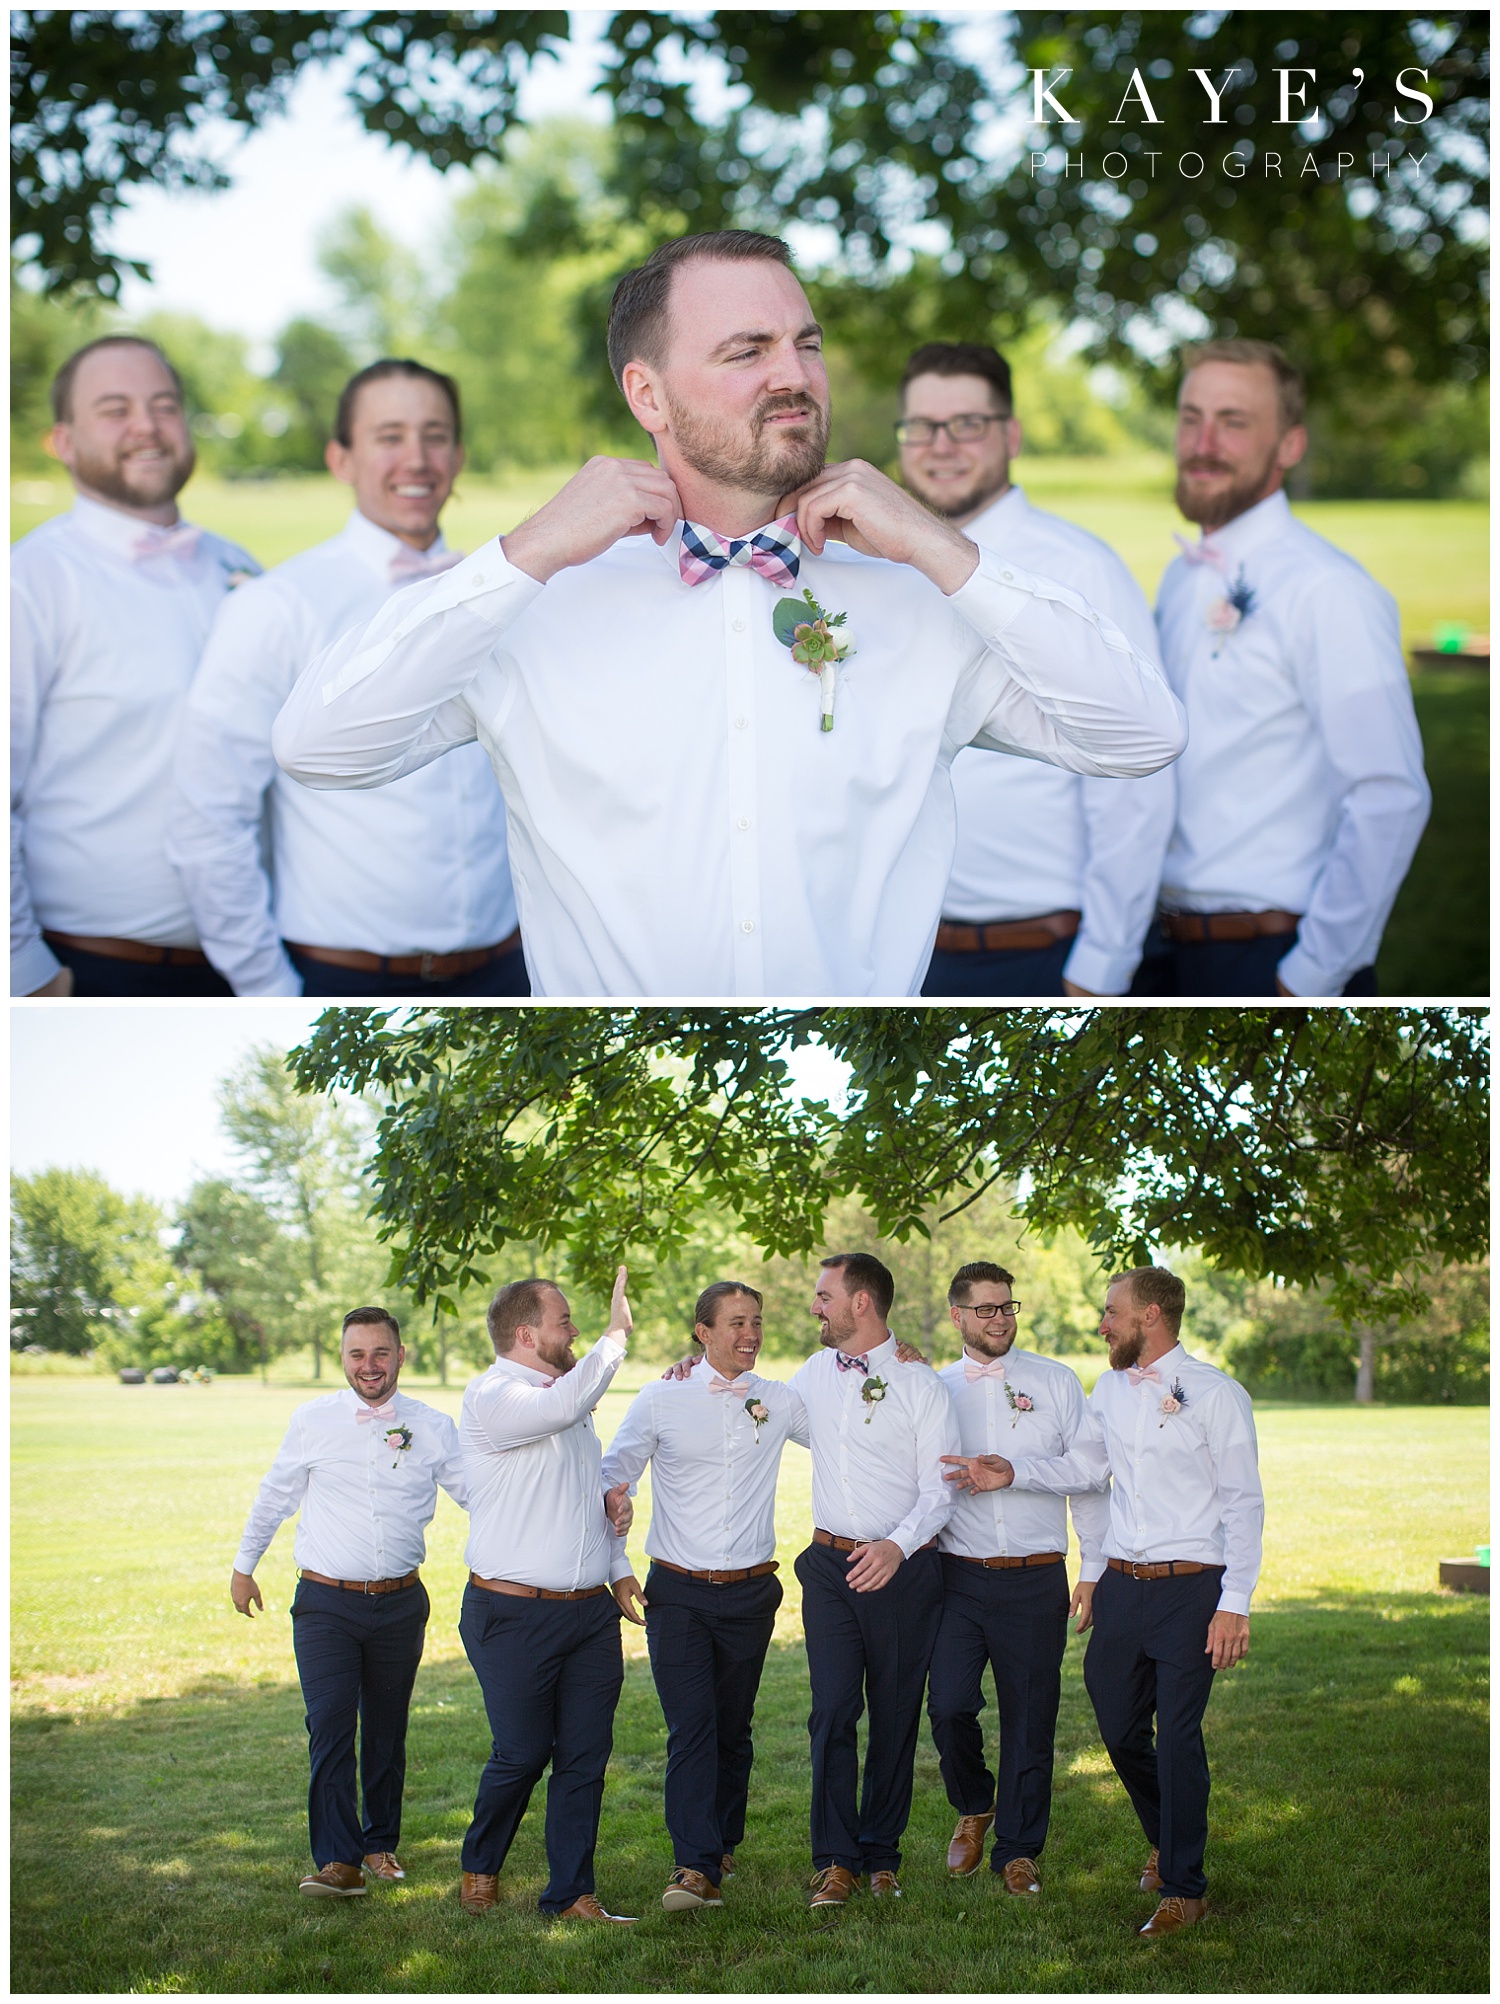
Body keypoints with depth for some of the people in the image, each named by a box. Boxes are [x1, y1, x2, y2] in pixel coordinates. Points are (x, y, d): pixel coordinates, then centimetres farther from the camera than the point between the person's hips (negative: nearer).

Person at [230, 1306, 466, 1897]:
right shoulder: (313, 1421, 1)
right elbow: (273, 1498, 14)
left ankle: (381, 1843, 27)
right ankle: (337, 1861, -14)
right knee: (330, 1724, -13)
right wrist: (244, 1566, 20)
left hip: (400, 1604, 2)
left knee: (386, 1730, 10)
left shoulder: (433, 1428, 3)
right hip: (326, 1604, -2)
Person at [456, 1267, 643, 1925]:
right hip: (515, 1616, -7)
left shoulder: (567, 1393, 18)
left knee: (585, 1757, 4)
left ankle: (571, 1893, 10)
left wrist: (618, 1568, 19)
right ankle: (480, 1866, 24)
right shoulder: (493, 1397, -11)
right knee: (522, 1753, 0)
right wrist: (616, 1334, -23)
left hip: (591, 1611, 7)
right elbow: (563, 1406, -32)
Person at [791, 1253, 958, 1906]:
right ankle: (835, 1860, 2)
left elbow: (940, 1489, -10)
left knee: (895, 1717, 5)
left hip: (901, 1567, -3)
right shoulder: (814, 1374, 9)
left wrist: (897, 1546, -26)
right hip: (830, 1563, 3)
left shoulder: (919, 1383, -6)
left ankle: (880, 1856, 18)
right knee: (832, 1710, -6)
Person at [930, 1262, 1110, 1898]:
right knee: (949, 1704, -11)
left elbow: (1088, 1477, 7)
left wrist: (1098, 1568, 4)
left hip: (1036, 1578, 0)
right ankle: (973, 1808, 19)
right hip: (959, 1577, 0)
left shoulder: (1056, 1382, 5)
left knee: (1029, 1716, 3)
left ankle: (1017, 1851, 17)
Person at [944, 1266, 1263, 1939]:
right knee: (1119, 1729, 12)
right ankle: (1167, 1838, 38)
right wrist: (1012, 1472, 5)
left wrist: (1234, 1603, -13)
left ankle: (1183, 1887, 10)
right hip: (1119, 1583, 6)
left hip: (1189, 1587, -6)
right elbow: (1085, 1467, 22)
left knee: (1178, 1737, -3)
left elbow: (1244, 1502, -8)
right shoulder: (1110, 1389, 12)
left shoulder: (1215, 1393, -7)